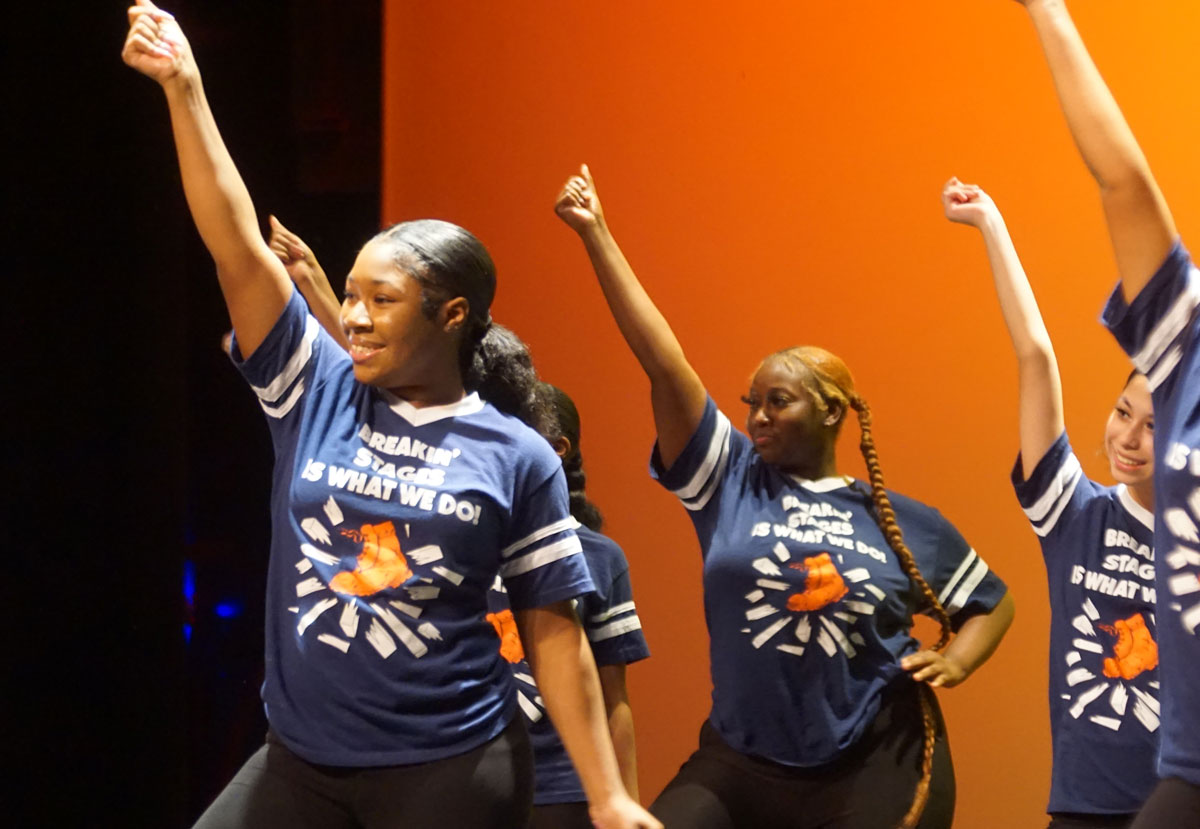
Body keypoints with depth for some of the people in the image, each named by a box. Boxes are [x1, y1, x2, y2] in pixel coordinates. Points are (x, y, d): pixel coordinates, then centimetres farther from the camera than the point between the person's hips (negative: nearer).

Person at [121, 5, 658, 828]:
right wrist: (184, 87, -10)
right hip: (298, 762, 3)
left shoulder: (517, 457, -2)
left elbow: (554, 632, 0)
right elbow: (238, 249, -3)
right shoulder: (316, 393, 4)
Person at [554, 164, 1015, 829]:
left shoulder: (905, 523, 6)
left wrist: (956, 661, -2)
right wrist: (596, 235, -7)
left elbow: (992, 602, 19)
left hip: (877, 772, 0)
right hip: (740, 765, 0)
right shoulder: (729, 481, 5)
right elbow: (663, 363, -2)